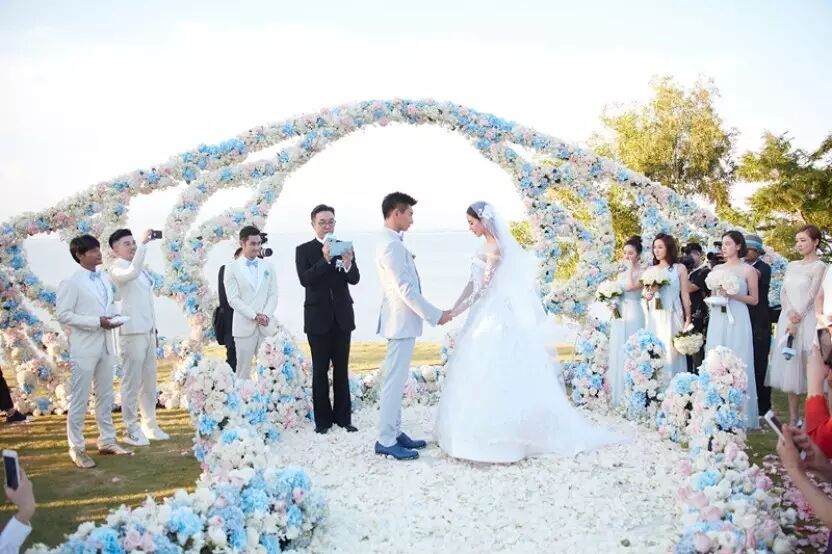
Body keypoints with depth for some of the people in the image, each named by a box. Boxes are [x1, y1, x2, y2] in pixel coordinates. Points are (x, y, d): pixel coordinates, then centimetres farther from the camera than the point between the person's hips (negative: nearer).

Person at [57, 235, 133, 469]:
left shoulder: (106, 279, 9)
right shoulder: (71, 282, -9)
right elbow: (63, 315, -14)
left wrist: (112, 318, -1)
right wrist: (96, 322, -19)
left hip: (106, 344, 7)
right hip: (84, 346, -6)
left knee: (105, 396, 13)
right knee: (79, 399, 1)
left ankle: (107, 441, 23)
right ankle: (77, 448, 9)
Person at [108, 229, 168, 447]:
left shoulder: (141, 267, 16)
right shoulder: (117, 268, -10)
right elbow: (132, 273, -34)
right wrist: (144, 243, -33)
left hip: (148, 330, 8)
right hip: (132, 332, -8)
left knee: (149, 381, 13)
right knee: (132, 382, -1)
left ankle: (150, 424, 22)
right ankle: (131, 429, 7)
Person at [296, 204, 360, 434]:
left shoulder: (345, 247, 5)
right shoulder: (303, 250, 0)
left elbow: (355, 279, -5)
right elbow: (305, 280, -14)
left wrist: (348, 264, -27)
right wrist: (325, 260, -28)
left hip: (342, 316, 2)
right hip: (318, 317, -2)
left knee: (342, 369, 7)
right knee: (320, 370, 3)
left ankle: (343, 416, 13)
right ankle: (322, 419, 9)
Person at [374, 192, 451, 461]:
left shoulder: (392, 242, 13)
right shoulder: (392, 245, -19)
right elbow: (406, 290, -21)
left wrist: (431, 313, 17)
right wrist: (435, 315, -15)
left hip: (403, 321, 10)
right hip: (402, 322, -10)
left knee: (396, 380, 14)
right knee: (394, 381, -5)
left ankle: (395, 432, 22)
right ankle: (386, 441, 1)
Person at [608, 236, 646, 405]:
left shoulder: (643, 272, -4)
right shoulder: (621, 273, 17)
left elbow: (630, 286, -20)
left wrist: (630, 268, -11)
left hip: (633, 315, -7)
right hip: (619, 315, 7)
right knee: (617, 354, 8)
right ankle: (618, 394, 16)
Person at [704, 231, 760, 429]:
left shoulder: (748, 270, 0)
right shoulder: (716, 269, 13)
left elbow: (754, 299, 0)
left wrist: (733, 295, -12)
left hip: (737, 321, -4)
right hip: (717, 321, 4)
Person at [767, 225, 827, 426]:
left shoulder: (819, 267, -3)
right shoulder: (792, 266, 15)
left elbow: (811, 296, -10)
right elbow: (783, 294, 8)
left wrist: (796, 321, -15)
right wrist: (790, 315, -9)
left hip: (806, 322, -6)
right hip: (787, 319, 6)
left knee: (808, 369, -5)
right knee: (789, 367, 6)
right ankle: (792, 419, 12)